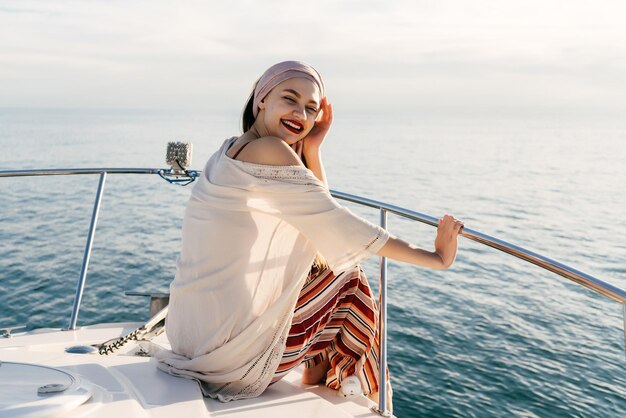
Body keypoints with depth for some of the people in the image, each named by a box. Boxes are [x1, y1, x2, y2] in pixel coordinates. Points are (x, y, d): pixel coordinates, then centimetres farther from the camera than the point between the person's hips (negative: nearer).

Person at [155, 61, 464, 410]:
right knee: (347, 279, 6)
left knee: (328, 268, 19)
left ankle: (315, 378, 30)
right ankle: (317, 388, 25)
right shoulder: (269, 150, -18)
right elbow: (338, 224, -18)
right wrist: (435, 258, -11)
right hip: (231, 346, -9)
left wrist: (312, 149, 1)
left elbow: (320, 222, 10)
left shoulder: (234, 150, 11)